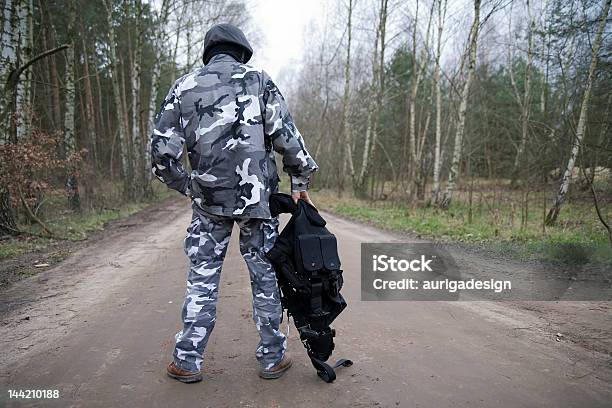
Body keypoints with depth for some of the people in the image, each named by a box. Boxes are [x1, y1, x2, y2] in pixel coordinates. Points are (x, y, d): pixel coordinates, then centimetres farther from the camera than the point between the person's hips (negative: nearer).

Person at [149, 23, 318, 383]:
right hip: (257, 197, -1)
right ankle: (273, 357, 21)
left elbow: (162, 152, 3)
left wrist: (188, 187, 15)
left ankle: (188, 361, 19)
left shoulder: (183, 87, 7)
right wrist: (301, 182, 4)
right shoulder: (258, 80, 2)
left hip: (209, 202, 2)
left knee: (202, 279, 12)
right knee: (266, 277, 10)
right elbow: (287, 137, -6)